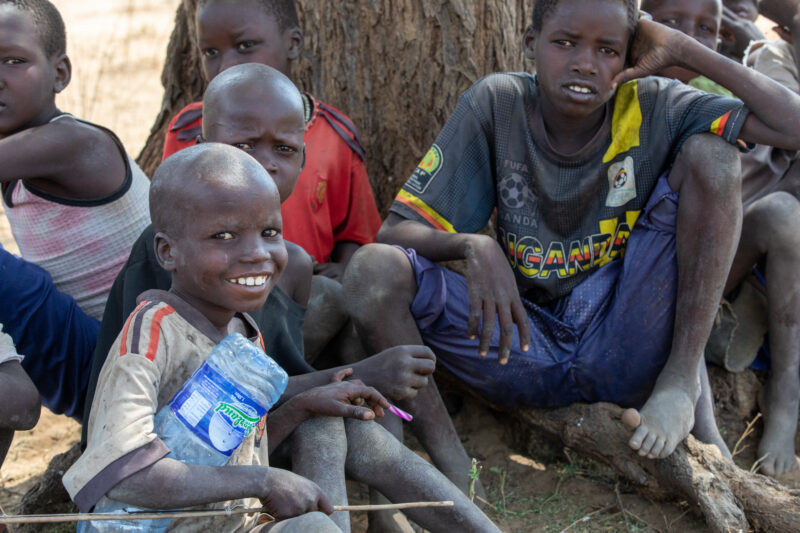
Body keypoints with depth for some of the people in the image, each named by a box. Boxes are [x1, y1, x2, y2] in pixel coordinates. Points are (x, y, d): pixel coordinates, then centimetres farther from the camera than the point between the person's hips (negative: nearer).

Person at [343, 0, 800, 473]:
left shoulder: (652, 108, -4)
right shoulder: (496, 105, -5)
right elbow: (396, 232, -7)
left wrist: (683, 51, -14)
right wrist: (473, 246, -29)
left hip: (628, 355, 0)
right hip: (528, 346, 0)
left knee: (708, 152, -15)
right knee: (371, 269, -22)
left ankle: (684, 381, -14)